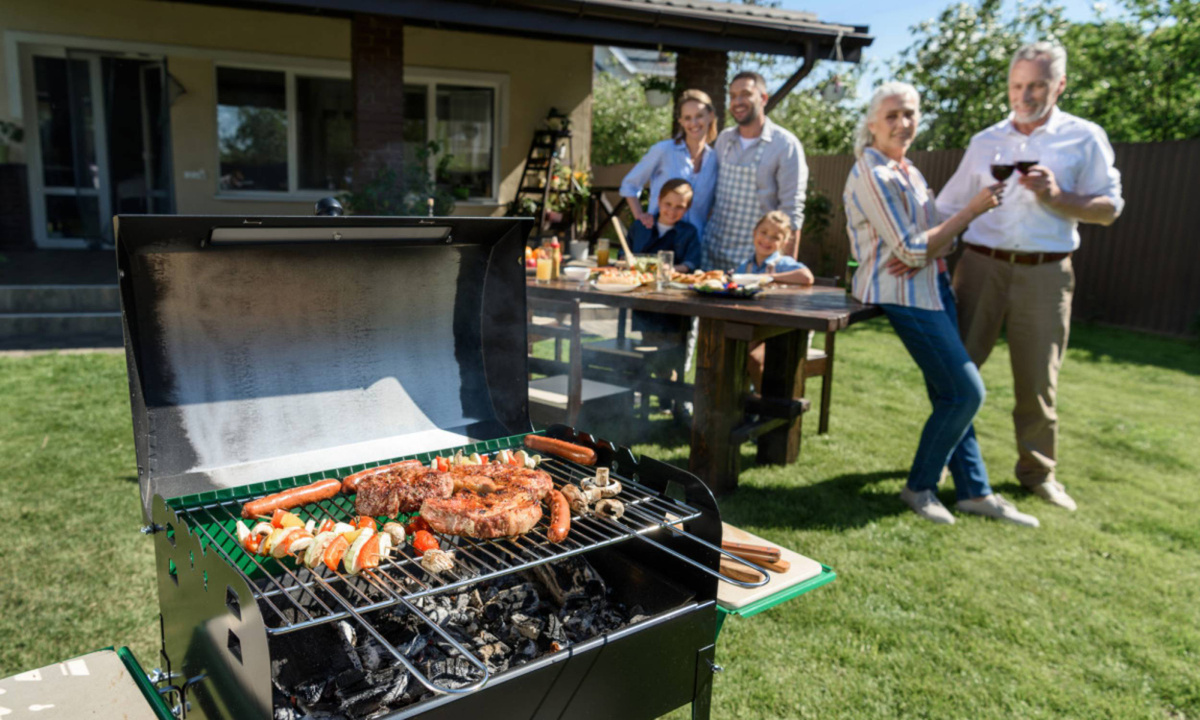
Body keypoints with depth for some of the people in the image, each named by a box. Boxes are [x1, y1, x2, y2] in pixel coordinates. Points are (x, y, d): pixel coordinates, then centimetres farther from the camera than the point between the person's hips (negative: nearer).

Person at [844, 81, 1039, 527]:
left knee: (950, 395, 10)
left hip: (932, 286, 8)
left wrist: (922, 252, -10)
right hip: (902, 294, -8)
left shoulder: (908, 171, 15)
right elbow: (913, 251, -18)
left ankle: (974, 490, 19)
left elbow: (941, 237, 14)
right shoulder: (872, 175, -14)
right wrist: (973, 210, -13)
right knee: (967, 392, -8)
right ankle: (919, 487, 6)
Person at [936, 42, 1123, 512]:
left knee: (1038, 380, 3)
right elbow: (949, 207, 12)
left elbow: (1109, 209, 2)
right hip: (981, 265, 2)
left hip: (1044, 274, -1)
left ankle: (1038, 471, 19)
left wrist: (1056, 196, -15)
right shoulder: (986, 141, 11)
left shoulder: (1084, 138, 5)